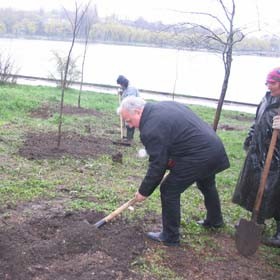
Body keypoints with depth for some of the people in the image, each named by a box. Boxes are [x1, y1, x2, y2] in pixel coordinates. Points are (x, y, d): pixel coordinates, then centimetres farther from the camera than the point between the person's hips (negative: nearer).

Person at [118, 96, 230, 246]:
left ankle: (170, 237, 15)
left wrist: (143, 192, -4)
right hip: (215, 148, 10)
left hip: (198, 157, -10)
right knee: (207, 186, 32)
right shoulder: (165, 105, 8)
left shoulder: (151, 129, -20)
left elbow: (157, 165, -16)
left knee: (169, 191, 2)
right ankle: (215, 220, 55)